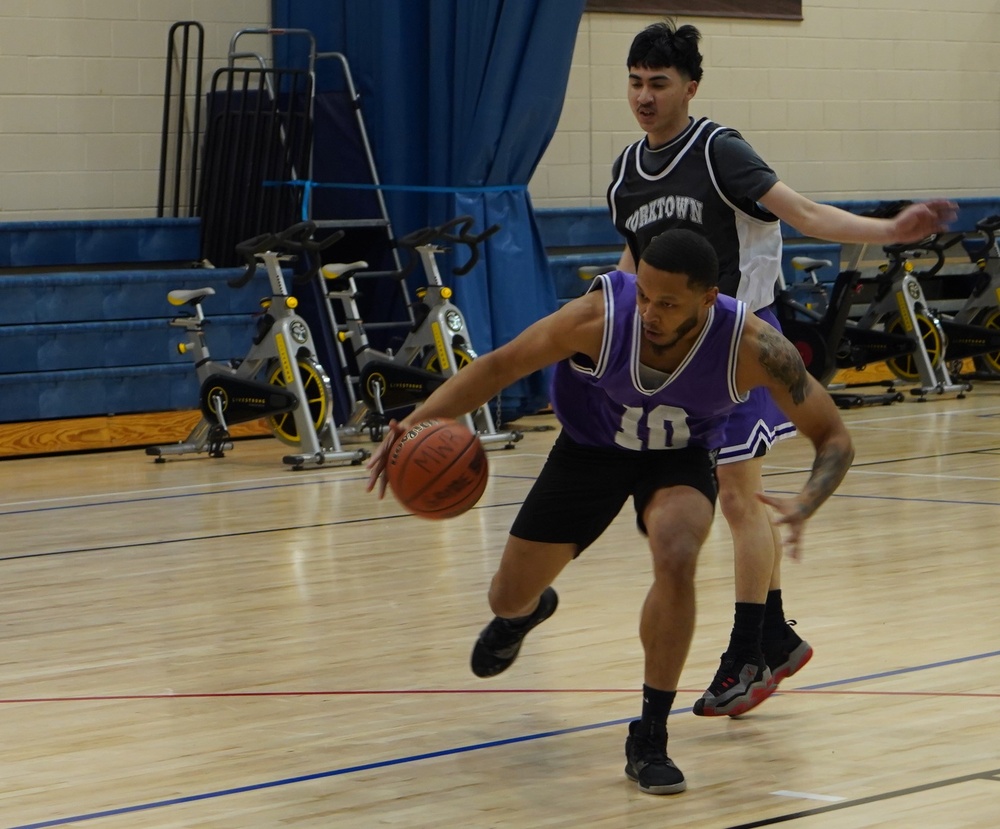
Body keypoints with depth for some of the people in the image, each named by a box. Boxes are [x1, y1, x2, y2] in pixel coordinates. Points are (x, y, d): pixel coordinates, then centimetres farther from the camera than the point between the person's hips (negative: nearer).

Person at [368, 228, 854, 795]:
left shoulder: (752, 344, -34)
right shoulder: (599, 316, -34)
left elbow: (833, 436, -23)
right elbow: (500, 366, -20)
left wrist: (805, 505, -43)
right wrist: (422, 419, -36)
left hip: (681, 457, -1)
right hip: (591, 448, 1)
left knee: (676, 557, -33)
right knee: (510, 598, 9)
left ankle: (649, 740, -16)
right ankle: (529, 611, 52)